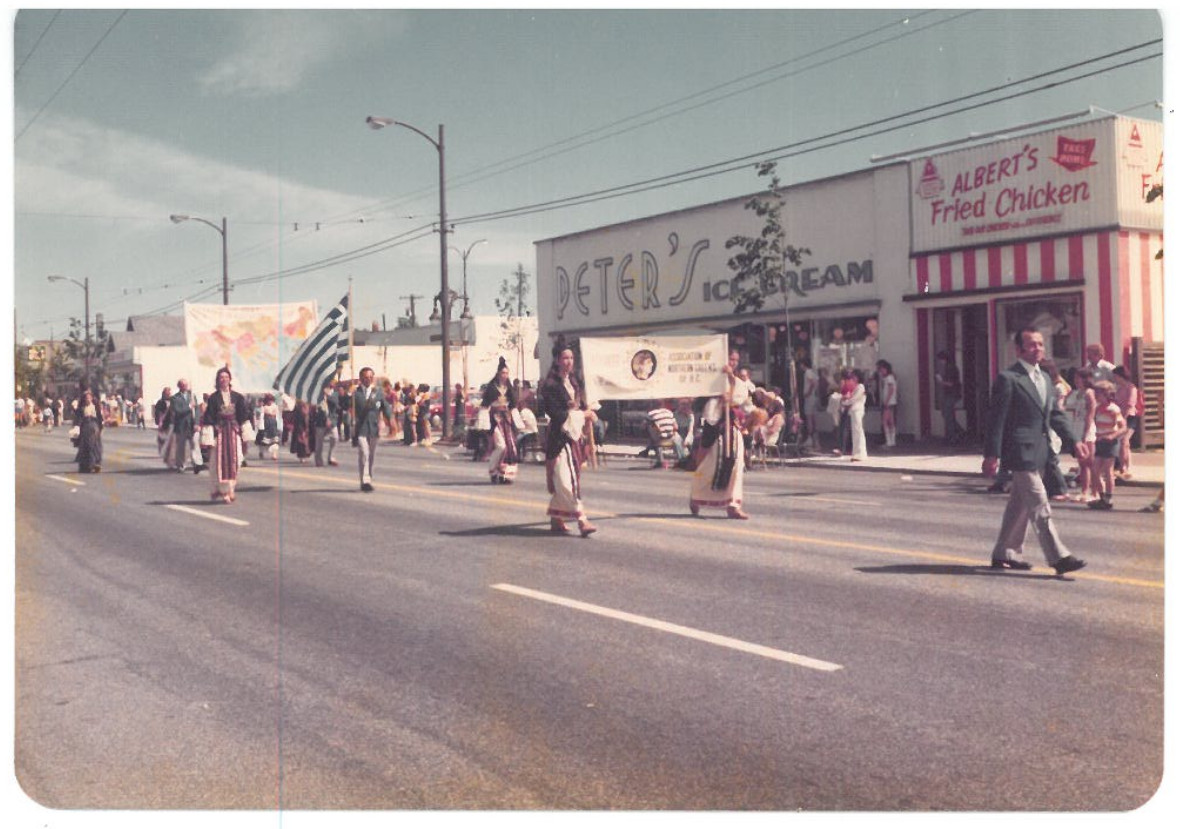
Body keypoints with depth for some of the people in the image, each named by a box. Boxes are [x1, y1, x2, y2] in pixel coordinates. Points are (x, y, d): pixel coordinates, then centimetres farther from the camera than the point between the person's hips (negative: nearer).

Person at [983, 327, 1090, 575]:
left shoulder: (1044, 378, 15)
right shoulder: (1007, 378, -12)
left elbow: (1055, 414, 17)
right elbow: (996, 418, -13)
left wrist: (1073, 441, 6)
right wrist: (991, 455, -15)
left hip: (1038, 451, 9)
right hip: (1021, 451, -9)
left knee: (1020, 505, 15)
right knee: (1040, 507, -8)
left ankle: (1004, 554, 24)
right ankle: (1059, 557, -7)